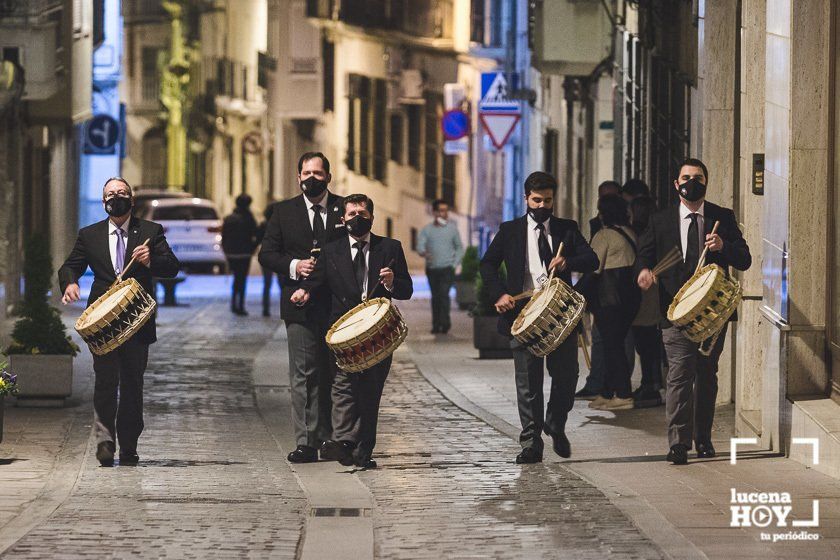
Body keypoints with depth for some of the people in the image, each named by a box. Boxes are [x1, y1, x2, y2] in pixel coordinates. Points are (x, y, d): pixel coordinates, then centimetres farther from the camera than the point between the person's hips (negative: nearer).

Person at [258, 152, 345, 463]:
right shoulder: (284, 212, 8)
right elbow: (267, 255, 7)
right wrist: (294, 266, -11)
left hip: (338, 305, 1)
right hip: (301, 305, -1)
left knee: (332, 373, 7)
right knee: (304, 373, -7)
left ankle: (330, 438, 15)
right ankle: (306, 442, -9)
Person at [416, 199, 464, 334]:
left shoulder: (452, 229, 4)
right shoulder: (426, 230, 3)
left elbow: (459, 248, 12)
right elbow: (420, 246, -7)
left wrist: (455, 264, -1)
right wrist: (424, 253, -31)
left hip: (447, 269, -2)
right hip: (431, 269, 2)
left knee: (443, 294, -17)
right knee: (435, 296, 7)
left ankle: (445, 323, -15)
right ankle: (436, 325, 14)